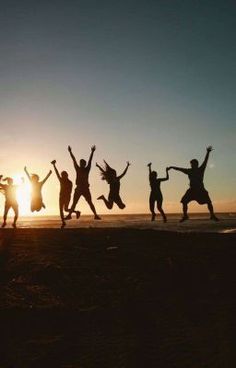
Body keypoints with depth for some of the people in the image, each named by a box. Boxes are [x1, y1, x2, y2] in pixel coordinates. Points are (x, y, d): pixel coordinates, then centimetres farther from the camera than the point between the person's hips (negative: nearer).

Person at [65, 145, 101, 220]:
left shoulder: (87, 169, 3)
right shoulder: (78, 169, 8)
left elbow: (90, 160, -3)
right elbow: (74, 160, 6)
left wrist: (92, 152, -9)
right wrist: (70, 152, 5)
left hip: (85, 189, -2)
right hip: (78, 189, 2)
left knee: (90, 203, -1)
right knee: (74, 203, 3)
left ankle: (96, 215, -2)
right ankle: (69, 215, 3)